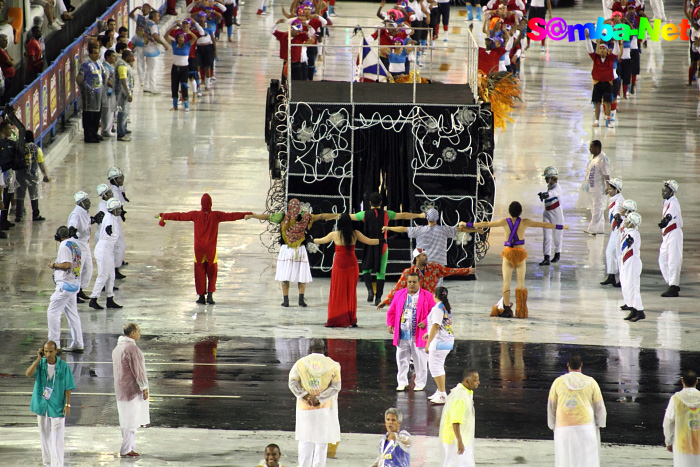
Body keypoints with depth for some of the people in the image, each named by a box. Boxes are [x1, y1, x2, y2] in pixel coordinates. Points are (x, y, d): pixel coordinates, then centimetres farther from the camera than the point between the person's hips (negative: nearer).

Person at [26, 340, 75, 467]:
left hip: (57, 406, -3)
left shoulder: (63, 366, -7)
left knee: (57, 438, -5)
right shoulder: (40, 364, -2)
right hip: (41, 404, 3)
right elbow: (28, 374, -19)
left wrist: (67, 405, -9)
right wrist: (39, 358, -21)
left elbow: (68, 387, -3)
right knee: (44, 434, 14)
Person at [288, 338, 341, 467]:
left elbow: (293, 383, -8)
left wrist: (305, 396, -13)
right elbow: (336, 386, -9)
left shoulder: (301, 363, -2)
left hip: (305, 408, 1)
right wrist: (320, 398, -12)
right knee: (322, 442, 8)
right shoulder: (332, 365, -4)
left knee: (305, 441, 10)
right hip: (325, 408, -1)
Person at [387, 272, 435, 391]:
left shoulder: (427, 296, 1)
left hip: (418, 335, -3)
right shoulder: (399, 294, 10)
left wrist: (425, 322, -15)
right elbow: (391, 311, 14)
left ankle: (420, 383, 12)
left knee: (420, 360, 2)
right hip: (402, 334, 3)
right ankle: (402, 383, 17)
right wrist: (390, 324, 2)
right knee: (401, 359, 7)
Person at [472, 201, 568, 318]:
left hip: (508, 252, 0)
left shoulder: (505, 222, -2)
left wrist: (468, 225, 17)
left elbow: (486, 224, 6)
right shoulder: (525, 222, -3)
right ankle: (521, 311, 0)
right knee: (520, 282, 4)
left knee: (506, 281, 1)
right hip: (520, 253, 0)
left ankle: (506, 308, -8)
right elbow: (543, 225, 4)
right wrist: (561, 227, 14)